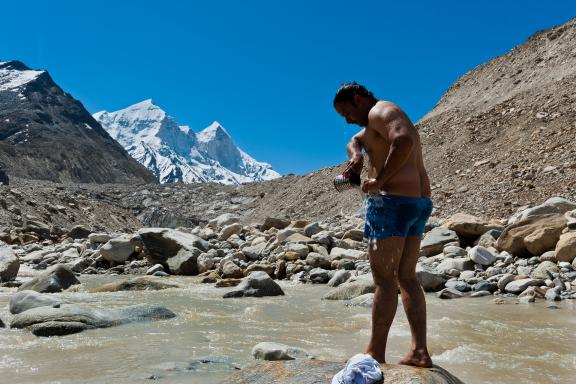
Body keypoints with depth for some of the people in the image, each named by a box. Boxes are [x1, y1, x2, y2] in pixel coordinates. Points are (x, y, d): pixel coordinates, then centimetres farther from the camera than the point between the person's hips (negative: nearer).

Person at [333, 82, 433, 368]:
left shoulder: (380, 111, -7)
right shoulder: (376, 125, 25)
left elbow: (405, 140, -25)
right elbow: (355, 141, 31)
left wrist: (379, 180, -20)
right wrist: (356, 156, 9)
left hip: (393, 201, -10)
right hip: (419, 202, 10)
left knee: (384, 279, -5)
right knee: (406, 277, 11)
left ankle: (375, 354, 1)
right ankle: (419, 352, 10)